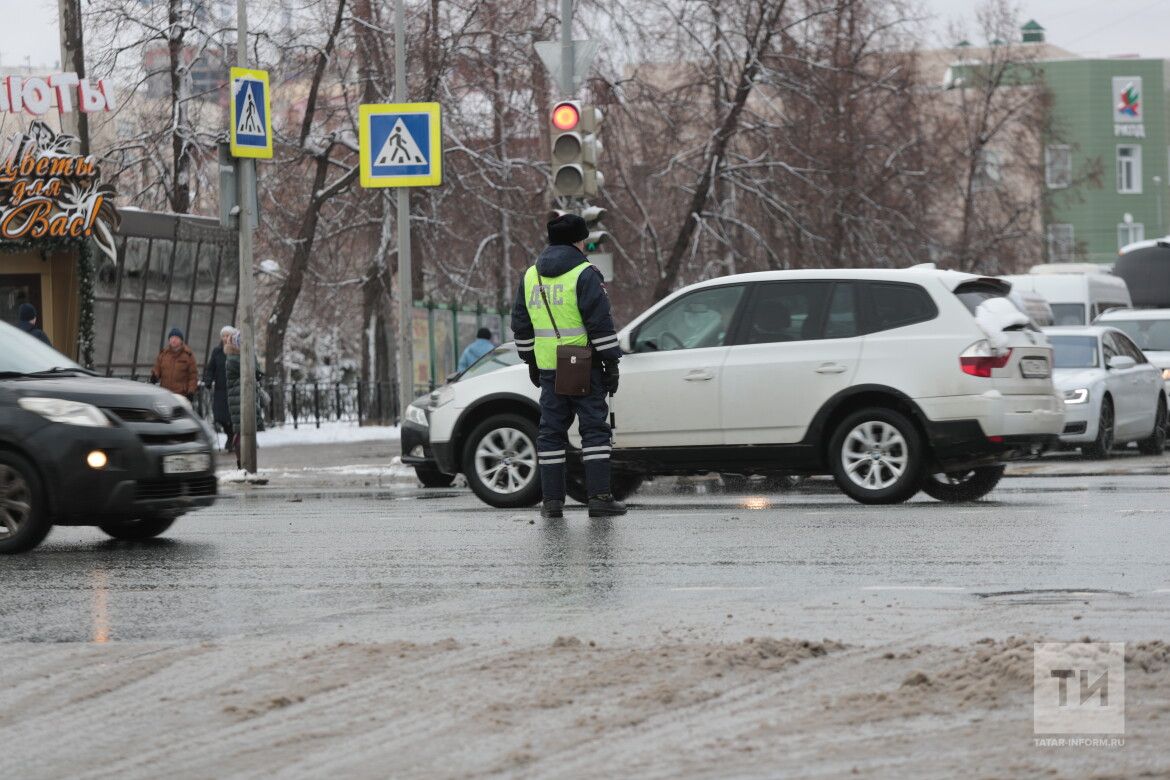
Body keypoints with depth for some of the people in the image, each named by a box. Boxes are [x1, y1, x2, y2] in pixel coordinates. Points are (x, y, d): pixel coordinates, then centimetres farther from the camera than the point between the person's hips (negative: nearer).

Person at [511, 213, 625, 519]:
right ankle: (599, 496, -6)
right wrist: (611, 363, -7)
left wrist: (531, 362, 25)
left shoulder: (531, 276, 11)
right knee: (594, 428, -1)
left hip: (549, 367, 5)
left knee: (551, 431, 8)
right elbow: (601, 323, -12)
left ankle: (552, 500, 6)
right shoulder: (584, 274, -9)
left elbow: (521, 325, 17)